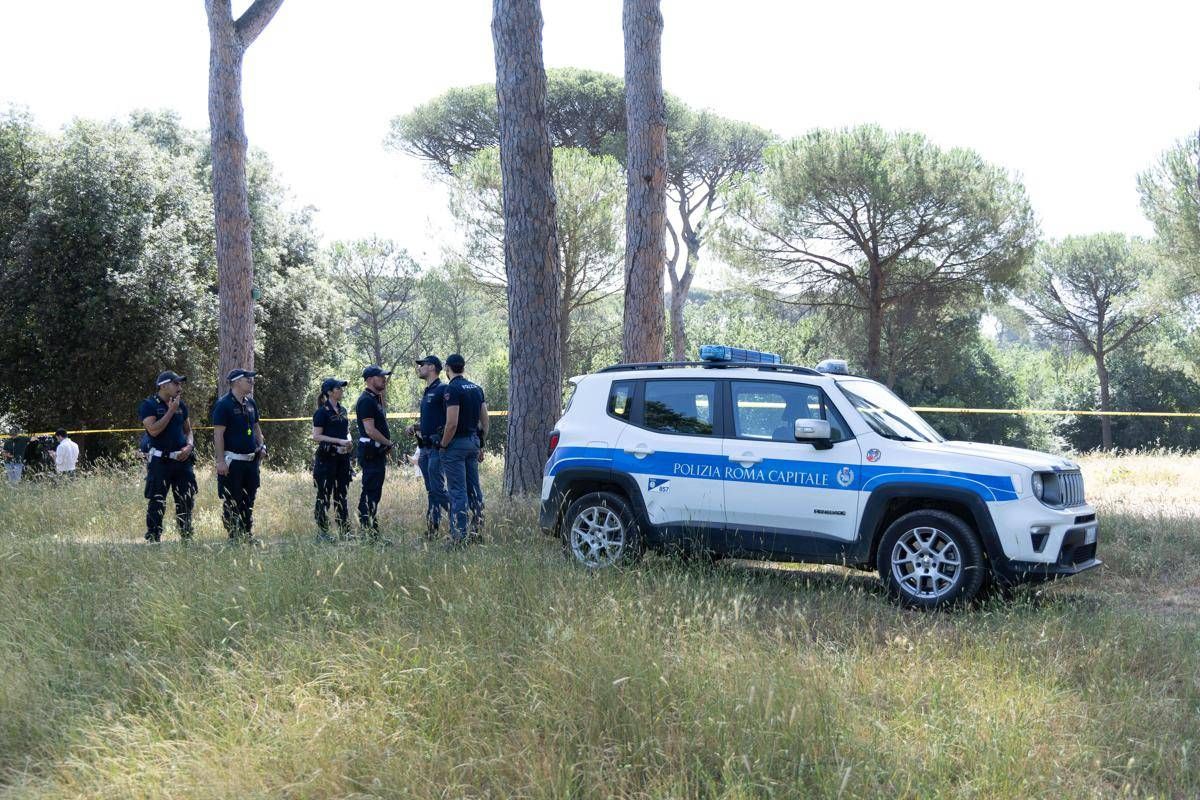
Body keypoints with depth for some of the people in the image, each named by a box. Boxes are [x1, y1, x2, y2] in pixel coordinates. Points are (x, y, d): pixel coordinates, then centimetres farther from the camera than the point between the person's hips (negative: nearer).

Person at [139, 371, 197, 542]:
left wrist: (189, 446, -1)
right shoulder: (149, 405, -5)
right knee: (156, 502, -4)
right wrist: (171, 410, -14)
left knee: (186, 501, 7)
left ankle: (186, 537, 16)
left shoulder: (181, 405, 13)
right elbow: (153, 430, -18)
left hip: (182, 459, 6)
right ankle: (153, 539, 1)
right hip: (160, 462, -6)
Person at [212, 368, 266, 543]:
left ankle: (248, 535, 22)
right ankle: (233, 538, 4)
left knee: (249, 500, 13)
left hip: (251, 459, 8)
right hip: (232, 461, -8)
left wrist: (262, 446, 7)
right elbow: (218, 434, -16)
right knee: (231, 501, -2)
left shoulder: (250, 403, 12)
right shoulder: (224, 404, -12)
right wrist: (220, 460, -20)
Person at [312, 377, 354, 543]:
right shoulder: (322, 412, -8)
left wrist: (349, 442, 3)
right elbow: (316, 436, -14)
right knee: (324, 495, -2)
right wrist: (339, 441, -18)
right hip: (326, 458, -7)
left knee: (342, 495, 10)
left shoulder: (342, 410, 14)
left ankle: (344, 531, 15)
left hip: (342, 457, 7)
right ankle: (321, 532, 3)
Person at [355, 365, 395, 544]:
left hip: (378, 453, 10)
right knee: (370, 493, -9)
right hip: (370, 453, -10)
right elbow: (370, 430, -20)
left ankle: (371, 533, 17)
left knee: (373, 493, 12)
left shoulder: (376, 399, 17)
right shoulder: (366, 400, -15)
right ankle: (368, 534, -9)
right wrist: (388, 443, -11)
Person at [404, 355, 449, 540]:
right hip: (425, 447, 9)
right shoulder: (426, 392, 19)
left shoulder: (442, 390, -11)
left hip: (437, 447, -9)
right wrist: (414, 427, 11)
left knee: (438, 488, -12)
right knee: (431, 490, 9)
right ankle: (431, 530, 12)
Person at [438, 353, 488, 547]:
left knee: (458, 491, -6)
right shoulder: (476, 388, 11)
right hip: (473, 441, 8)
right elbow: (485, 421, 12)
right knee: (473, 488, 14)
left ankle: (459, 536, -6)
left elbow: (452, 423, -21)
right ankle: (479, 529, 17)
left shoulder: (453, 389, -14)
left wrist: (443, 446, -10)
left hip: (456, 444, -8)